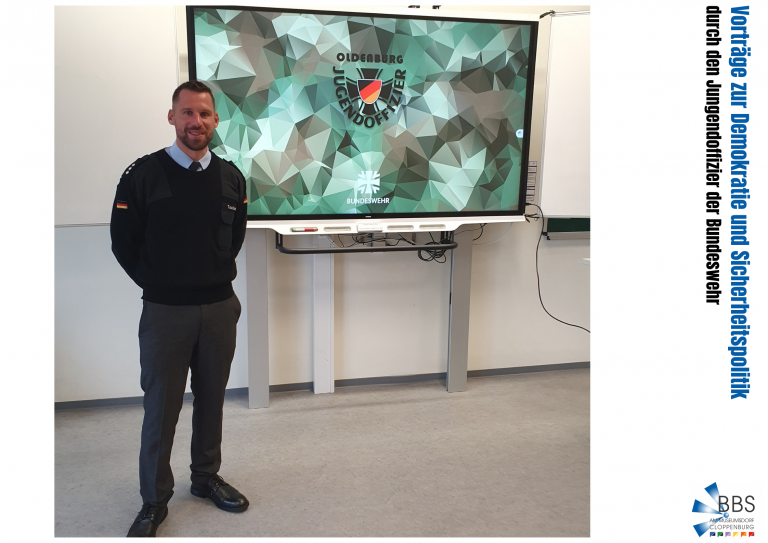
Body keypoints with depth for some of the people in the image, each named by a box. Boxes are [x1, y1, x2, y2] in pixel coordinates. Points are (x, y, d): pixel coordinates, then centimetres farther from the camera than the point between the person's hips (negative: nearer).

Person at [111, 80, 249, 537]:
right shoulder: (143, 175, -7)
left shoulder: (231, 177, 3)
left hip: (220, 307, 3)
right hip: (165, 311, -3)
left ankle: (207, 477, 34)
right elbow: (124, 242, -1)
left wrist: (219, 277, 10)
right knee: (161, 408, 5)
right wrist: (157, 283, 2)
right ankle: (155, 501, 20)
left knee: (211, 400, 15)